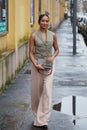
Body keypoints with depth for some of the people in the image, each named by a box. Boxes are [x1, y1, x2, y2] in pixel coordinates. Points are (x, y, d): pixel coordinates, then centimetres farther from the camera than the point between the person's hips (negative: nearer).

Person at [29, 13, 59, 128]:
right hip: (37, 64, -1)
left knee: (47, 90, -8)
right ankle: (37, 113, 33)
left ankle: (43, 119, -4)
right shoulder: (34, 35, -4)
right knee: (36, 90, 8)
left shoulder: (53, 35, 3)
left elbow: (57, 49, 12)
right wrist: (36, 65, -18)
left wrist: (53, 57, -8)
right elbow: (31, 52, -5)